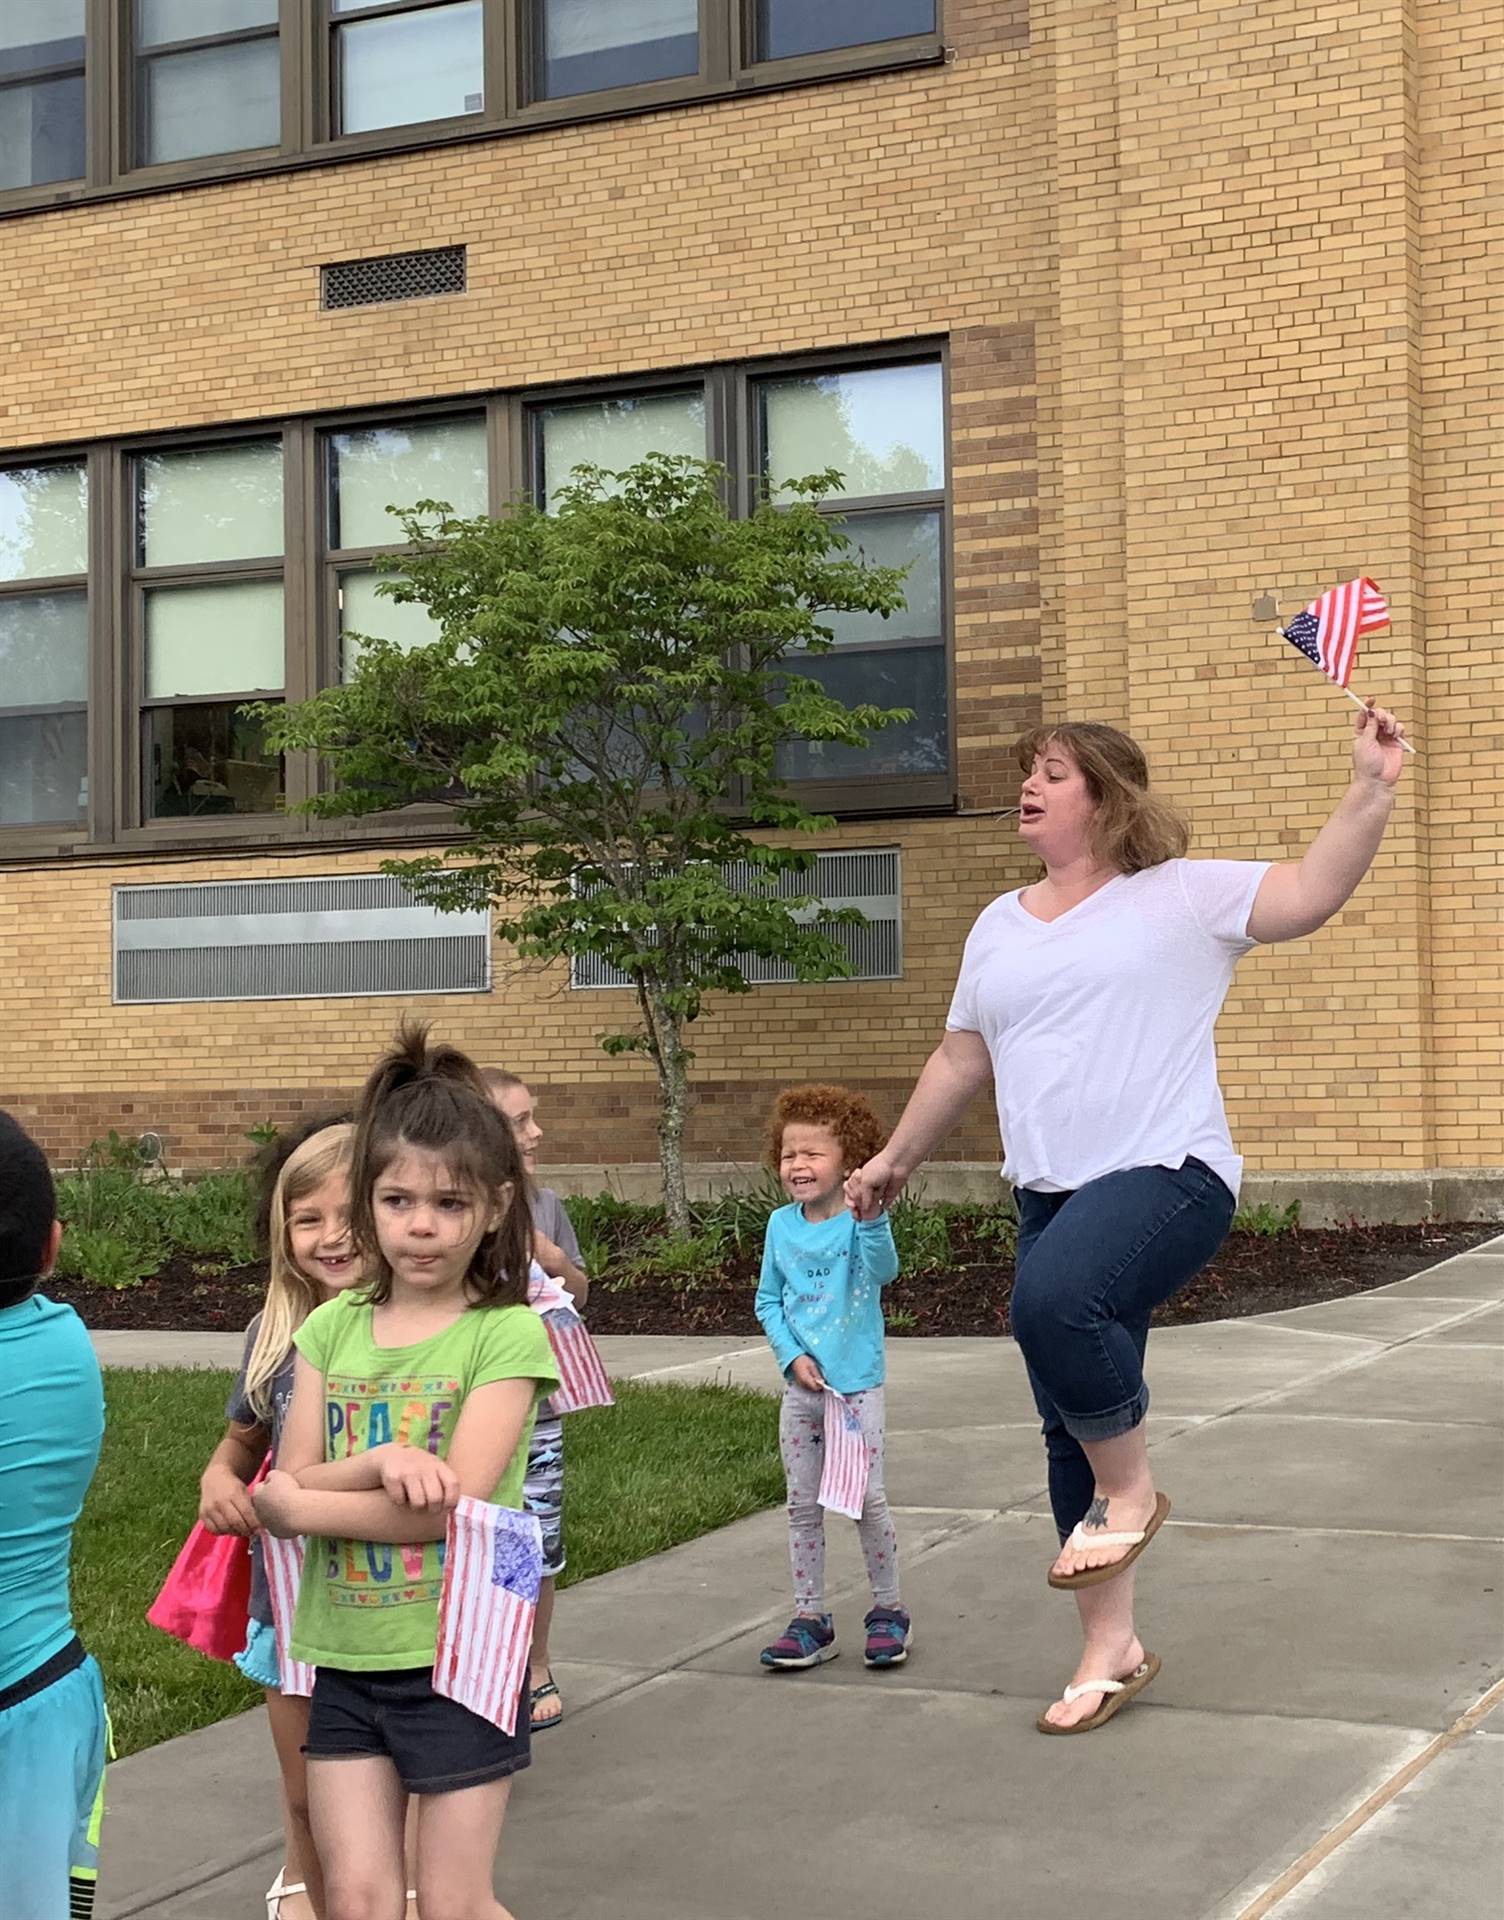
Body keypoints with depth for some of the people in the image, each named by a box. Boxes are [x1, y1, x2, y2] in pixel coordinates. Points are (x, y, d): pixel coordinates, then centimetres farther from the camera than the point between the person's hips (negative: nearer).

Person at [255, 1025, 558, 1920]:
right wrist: (380, 1462, -22)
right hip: (344, 1656, 4)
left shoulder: (509, 1334, -11)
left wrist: (302, 1505, -11)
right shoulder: (331, 1327, 4)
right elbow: (289, 1487, -3)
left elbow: (453, 1504, -19)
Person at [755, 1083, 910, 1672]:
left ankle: (888, 1612, 17)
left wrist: (871, 1219, -48)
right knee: (802, 1504, 8)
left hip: (856, 1384, -4)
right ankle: (810, 1619, 17)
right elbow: (768, 1301, 8)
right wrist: (792, 1356, -7)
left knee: (868, 1499, 0)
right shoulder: (781, 1225, 2)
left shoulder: (859, 1220, -11)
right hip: (801, 1385, 4)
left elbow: (883, 1269, -30)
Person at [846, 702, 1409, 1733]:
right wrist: (897, 1156, 31)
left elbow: (1312, 890, -12)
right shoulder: (999, 926, 16)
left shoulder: (1182, 895, 0)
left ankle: (1130, 1487, -9)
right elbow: (960, 1059, 26)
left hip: (1166, 1173, -7)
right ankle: (1112, 1647, 23)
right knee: (1070, 1432, 8)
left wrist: (1372, 790, -24)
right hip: (1051, 1195, 7)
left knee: (1053, 1298, -36)